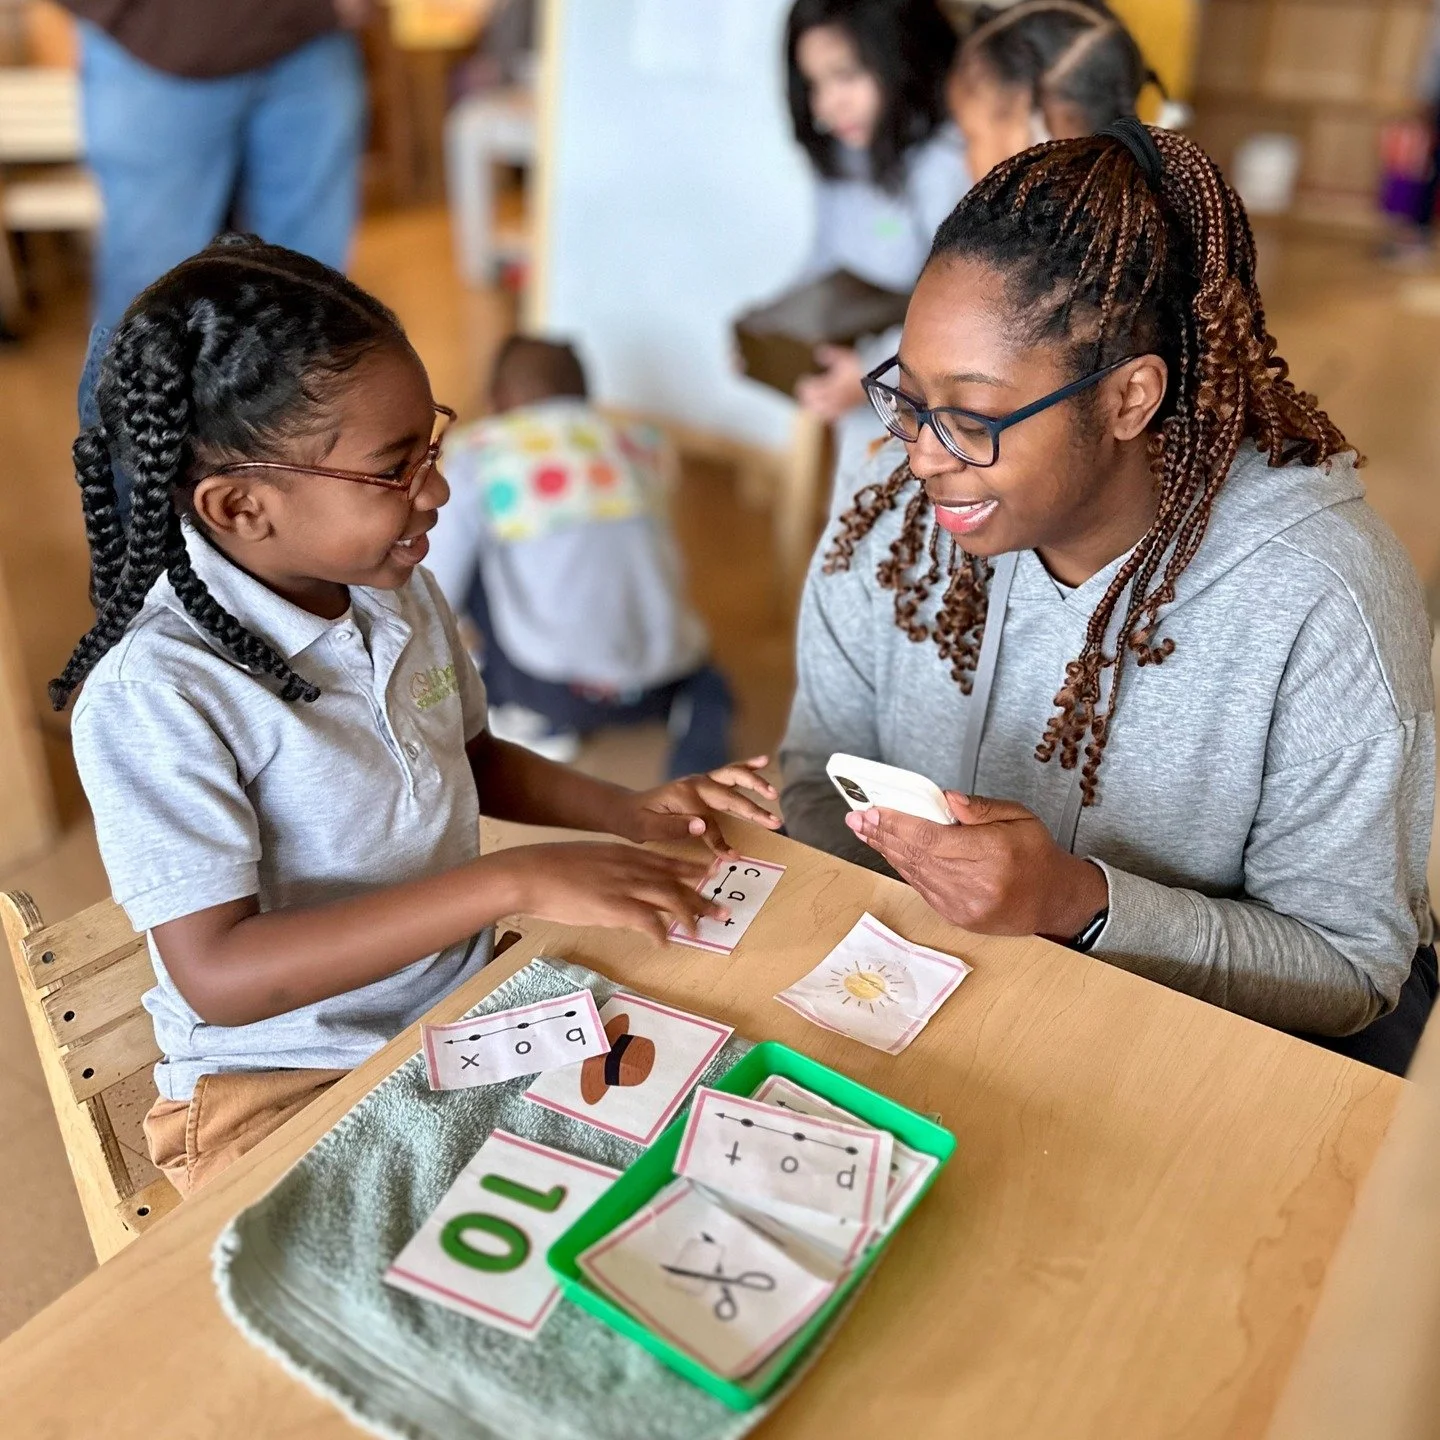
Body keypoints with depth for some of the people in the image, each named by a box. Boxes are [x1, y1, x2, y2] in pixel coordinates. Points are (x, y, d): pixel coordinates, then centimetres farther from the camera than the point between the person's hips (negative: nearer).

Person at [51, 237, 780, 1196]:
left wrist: (628, 813, 0)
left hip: (468, 1006, 7)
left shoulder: (398, 586, 0)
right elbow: (219, 975, -26)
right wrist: (513, 884, -31)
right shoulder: (155, 688, -22)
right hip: (282, 1086, -6)